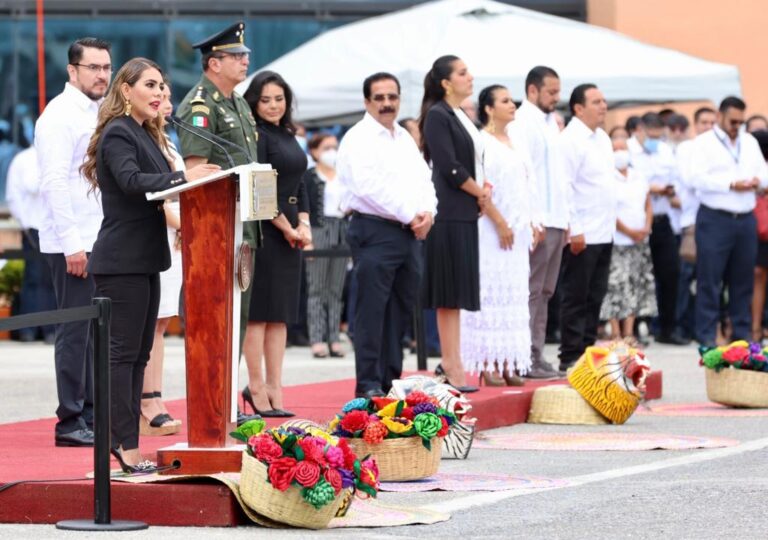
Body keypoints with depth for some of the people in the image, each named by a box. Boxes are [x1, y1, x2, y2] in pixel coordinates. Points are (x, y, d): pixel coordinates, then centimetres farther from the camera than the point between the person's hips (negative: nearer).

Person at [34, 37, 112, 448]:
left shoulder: (98, 114, 16)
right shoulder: (60, 115, -10)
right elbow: (54, 183, -17)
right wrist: (72, 244, -20)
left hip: (99, 240, 8)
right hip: (72, 242, -8)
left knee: (92, 332, 11)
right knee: (75, 332, -6)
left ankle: (90, 414, 17)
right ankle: (70, 422, -2)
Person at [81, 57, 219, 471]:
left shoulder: (146, 135, 19)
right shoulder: (118, 134, -11)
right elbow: (131, 181, -26)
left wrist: (190, 180, 3)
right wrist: (183, 177, -34)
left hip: (144, 259, 10)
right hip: (121, 261, -10)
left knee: (138, 353, 10)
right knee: (122, 351, -8)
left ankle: (127, 443, 13)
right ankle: (125, 447, -8)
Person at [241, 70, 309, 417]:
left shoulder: (288, 137, 17)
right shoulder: (255, 136, -9)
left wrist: (304, 225, 3)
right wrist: (287, 228, -11)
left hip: (289, 234, 8)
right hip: (263, 231, -8)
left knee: (280, 314, 7)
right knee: (260, 310, -6)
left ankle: (274, 389, 9)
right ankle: (257, 388, -2)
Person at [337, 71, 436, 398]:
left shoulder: (405, 138, 20)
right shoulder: (358, 139, -6)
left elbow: (423, 179, 16)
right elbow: (370, 187, -17)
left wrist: (427, 212, -4)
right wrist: (409, 215, -15)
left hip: (410, 234, 8)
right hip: (374, 232, -8)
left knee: (400, 310, 9)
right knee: (371, 312, -8)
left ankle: (391, 380, 15)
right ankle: (368, 384, -8)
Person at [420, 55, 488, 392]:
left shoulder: (462, 117, 17)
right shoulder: (437, 116, -9)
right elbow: (449, 167, -15)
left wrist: (484, 187, 2)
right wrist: (479, 192, -5)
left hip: (467, 213, 9)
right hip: (450, 214, -8)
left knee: (457, 293, 9)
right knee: (451, 292, -6)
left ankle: (451, 361, 12)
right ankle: (452, 363, -4)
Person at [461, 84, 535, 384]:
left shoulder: (513, 143, 16)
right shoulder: (481, 142, -9)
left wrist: (529, 224, 13)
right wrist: (500, 223, -18)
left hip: (515, 230, 8)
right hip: (491, 229, -8)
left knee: (513, 294, 6)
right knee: (491, 291, -8)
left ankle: (506, 362, 8)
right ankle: (487, 363, -8)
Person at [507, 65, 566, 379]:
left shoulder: (549, 123, 18)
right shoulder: (523, 124, -10)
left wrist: (564, 219, 17)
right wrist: (534, 221, -21)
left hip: (555, 220, 9)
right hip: (537, 221, -9)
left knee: (544, 293, 10)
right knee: (532, 292, -8)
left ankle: (537, 357, 13)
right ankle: (528, 360, -7)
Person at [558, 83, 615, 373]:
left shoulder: (603, 138, 15)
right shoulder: (570, 140, -12)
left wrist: (611, 224, 18)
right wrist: (574, 230, -19)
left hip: (604, 234, 8)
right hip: (582, 236, -8)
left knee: (595, 298, 11)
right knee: (576, 298, -4)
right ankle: (570, 357, 0)